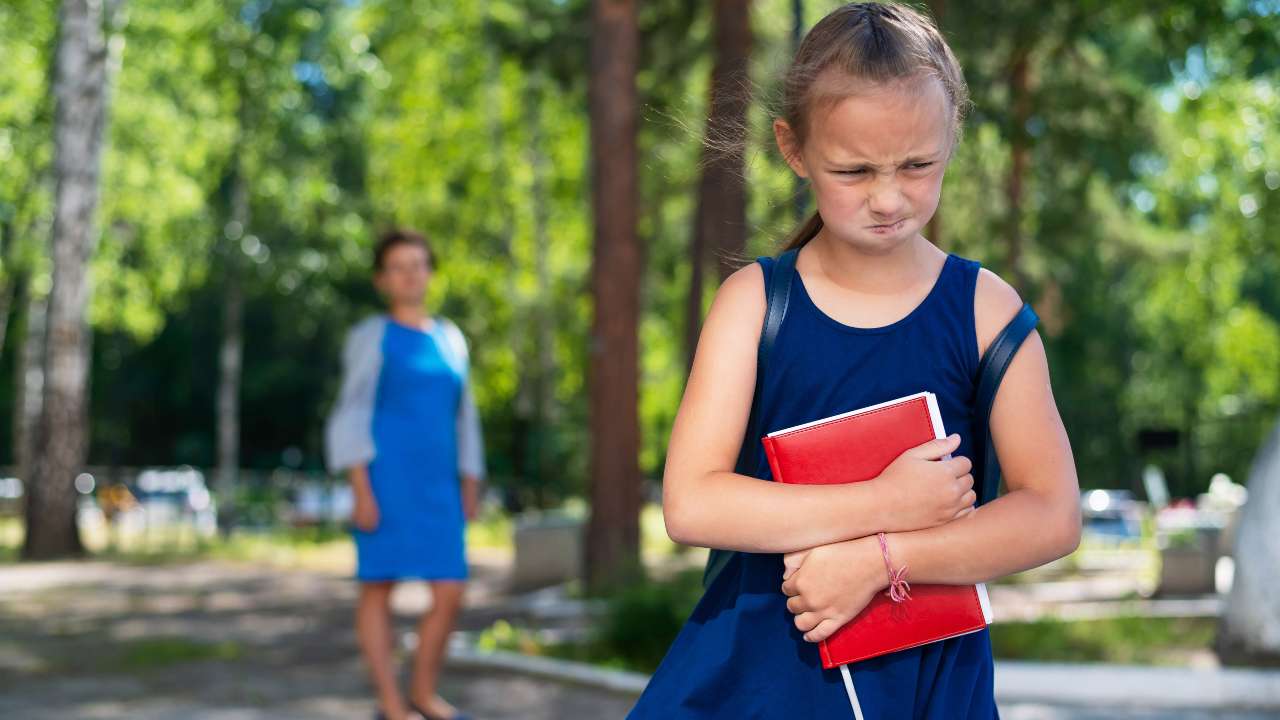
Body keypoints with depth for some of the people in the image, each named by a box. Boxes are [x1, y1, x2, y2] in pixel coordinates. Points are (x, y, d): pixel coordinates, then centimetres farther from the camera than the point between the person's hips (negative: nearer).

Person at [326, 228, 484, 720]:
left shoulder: (449, 339, 14)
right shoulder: (370, 337, -1)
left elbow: (463, 419, 17)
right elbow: (352, 418, -5)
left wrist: (470, 490, 12)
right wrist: (360, 491, -14)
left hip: (435, 485, 5)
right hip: (384, 478, -5)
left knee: (450, 594, -1)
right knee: (379, 586, -2)